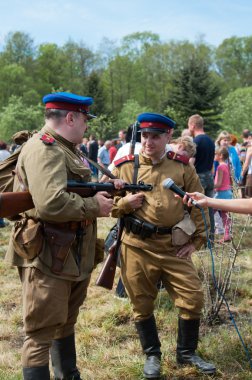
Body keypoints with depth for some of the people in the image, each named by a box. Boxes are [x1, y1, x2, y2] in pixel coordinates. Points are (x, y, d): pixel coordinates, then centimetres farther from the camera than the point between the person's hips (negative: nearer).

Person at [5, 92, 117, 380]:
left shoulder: (65, 148, 15)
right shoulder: (44, 149, -19)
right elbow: (51, 203, -32)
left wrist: (102, 190, 2)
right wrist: (94, 206, -19)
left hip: (71, 255, 11)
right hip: (47, 257, -11)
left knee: (65, 323, 24)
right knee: (41, 333, -2)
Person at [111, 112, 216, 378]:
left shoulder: (182, 167, 4)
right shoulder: (122, 167, 2)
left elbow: (198, 205, 8)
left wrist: (196, 240, 2)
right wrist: (124, 203, -14)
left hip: (174, 247, 1)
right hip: (137, 248, -1)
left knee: (193, 298, 3)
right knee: (142, 304, 9)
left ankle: (186, 353, 24)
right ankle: (152, 355, 29)